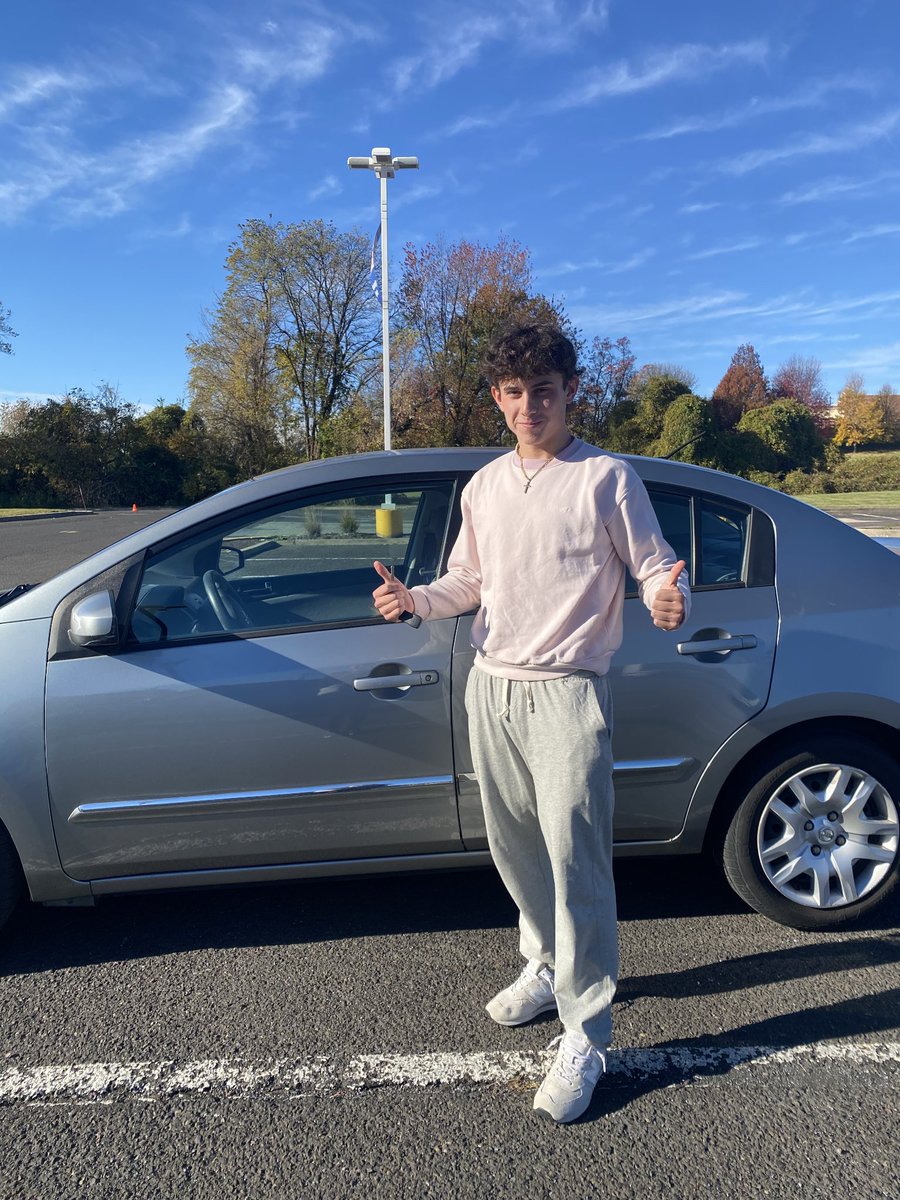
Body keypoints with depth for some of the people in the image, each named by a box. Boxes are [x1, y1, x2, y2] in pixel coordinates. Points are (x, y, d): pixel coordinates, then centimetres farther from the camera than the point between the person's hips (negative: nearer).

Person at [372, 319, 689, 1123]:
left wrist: (670, 600, -28)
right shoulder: (484, 486, 11)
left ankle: (585, 1039, 7)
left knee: (573, 852, -8)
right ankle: (548, 966, 39)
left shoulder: (606, 478, -5)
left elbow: (654, 567, -5)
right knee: (515, 845, 16)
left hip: (565, 691, -6)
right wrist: (413, 599, -1)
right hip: (492, 687, 6)